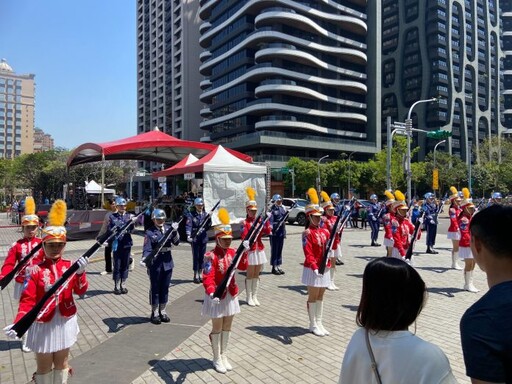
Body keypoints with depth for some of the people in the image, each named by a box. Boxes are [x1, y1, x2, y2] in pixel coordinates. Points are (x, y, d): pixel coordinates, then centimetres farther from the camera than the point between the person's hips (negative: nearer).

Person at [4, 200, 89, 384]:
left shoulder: (70, 265, -4)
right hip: (43, 324, -2)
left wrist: (80, 272, -29)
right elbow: (27, 300, -12)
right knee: (44, 366, 13)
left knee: (62, 362, 18)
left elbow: (81, 291, -11)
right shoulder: (36, 270, -11)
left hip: (65, 322, 2)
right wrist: (18, 323, -25)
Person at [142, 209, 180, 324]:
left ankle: (162, 311, 28)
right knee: (155, 288, 7)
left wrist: (175, 231, -19)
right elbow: (147, 249, -14)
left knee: (165, 288, 13)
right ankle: (154, 313, 20)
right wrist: (145, 260, -31)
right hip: (155, 264, -4)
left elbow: (176, 242, -4)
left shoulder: (168, 229, 4)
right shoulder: (150, 232, -8)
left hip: (167, 263, 4)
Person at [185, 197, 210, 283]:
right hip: (195, 238, -3)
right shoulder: (191, 215, -4)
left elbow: (208, 226, 1)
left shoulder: (205, 214, 6)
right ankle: (196, 275, 10)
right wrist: (188, 236, -29)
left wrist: (209, 218, -16)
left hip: (203, 238, 4)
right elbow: (188, 225, -15)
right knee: (195, 256, 0)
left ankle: (200, 274, 21)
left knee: (202, 256, 10)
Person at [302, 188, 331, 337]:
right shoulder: (307, 233, -13)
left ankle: (319, 323, 25)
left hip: (324, 268, 7)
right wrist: (314, 268, -32)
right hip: (313, 269, -7)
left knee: (320, 296, 14)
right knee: (313, 297, 4)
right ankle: (313, 325, 16)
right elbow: (308, 253, -21)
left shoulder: (325, 231, 8)